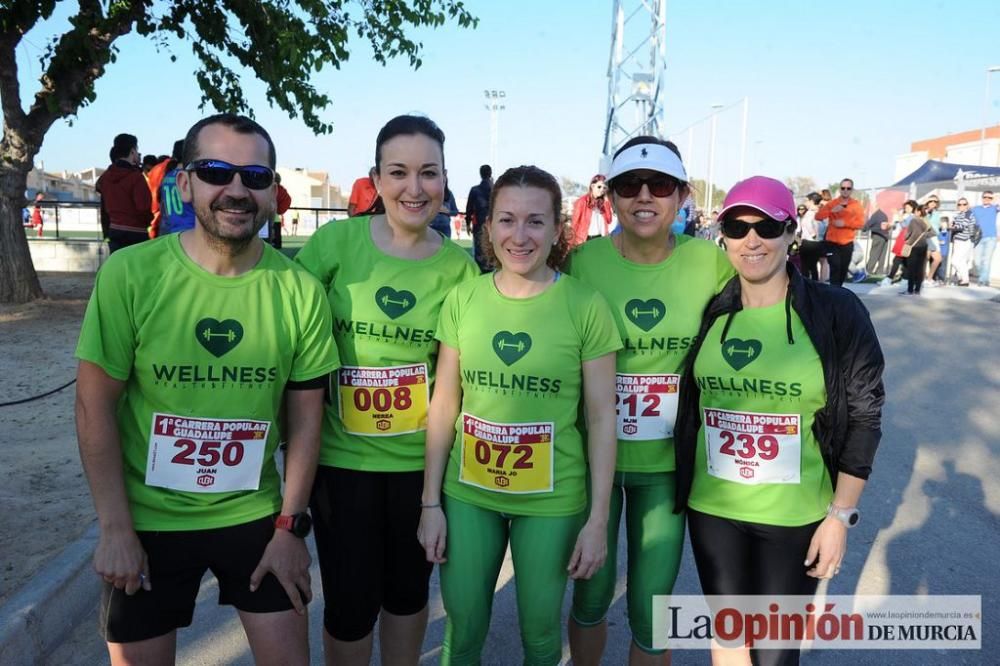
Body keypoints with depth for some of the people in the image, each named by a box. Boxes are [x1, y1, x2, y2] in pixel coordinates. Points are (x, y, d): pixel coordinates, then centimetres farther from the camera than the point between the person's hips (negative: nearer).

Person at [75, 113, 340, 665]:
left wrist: (289, 526, -3)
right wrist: (115, 528, -7)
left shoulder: (299, 290, -11)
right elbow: (95, 407, -8)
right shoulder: (129, 274, -15)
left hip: (257, 515, 1)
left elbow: (305, 416, -3)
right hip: (148, 520, -1)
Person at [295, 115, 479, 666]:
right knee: (350, 602, 9)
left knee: (408, 590, 19)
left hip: (421, 457, 2)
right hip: (341, 455, -1)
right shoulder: (336, 241, -10)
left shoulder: (458, 267, -5)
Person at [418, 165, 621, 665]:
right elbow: (444, 404, 2)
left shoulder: (586, 305, -11)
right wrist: (430, 501, 2)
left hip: (553, 500, -2)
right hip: (467, 494, 2)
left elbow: (601, 418, -7)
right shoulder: (462, 298, -4)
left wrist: (598, 518, -7)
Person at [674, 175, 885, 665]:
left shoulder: (837, 311, -9)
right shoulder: (709, 312, -1)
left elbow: (863, 415, -6)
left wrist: (841, 515, -7)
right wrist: (682, 488, 12)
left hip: (797, 516, -2)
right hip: (712, 509, 3)